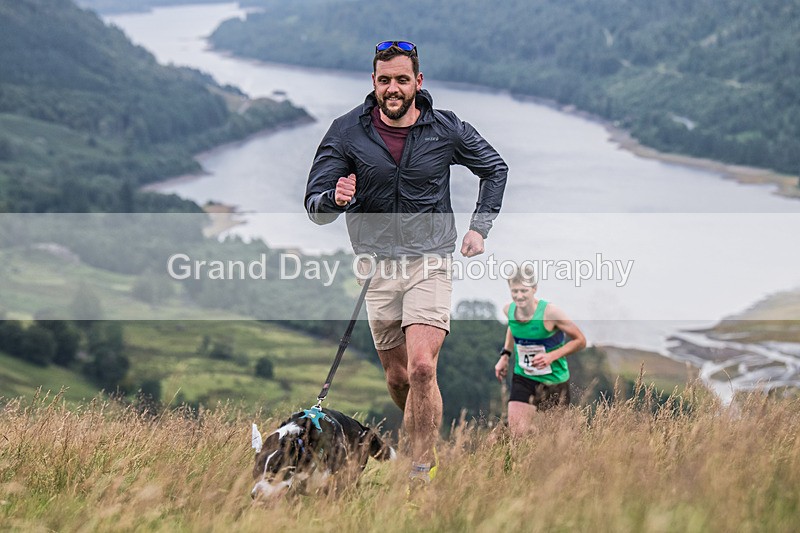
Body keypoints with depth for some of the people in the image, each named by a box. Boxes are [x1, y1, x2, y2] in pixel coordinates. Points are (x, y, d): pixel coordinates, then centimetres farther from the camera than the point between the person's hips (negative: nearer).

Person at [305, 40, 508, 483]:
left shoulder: (446, 129, -3)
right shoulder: (346, 132, -4)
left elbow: (495, 169, 16)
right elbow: (315, 207, -6)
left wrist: (480, 227, 8)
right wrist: (335, 198, -29)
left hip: (430, 262, -2)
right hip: (376, 267, 2)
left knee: (421, 368, -19)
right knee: (397, 379, 7)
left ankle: (423, 471, -11)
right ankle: (424, 439, 34)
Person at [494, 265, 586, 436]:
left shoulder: (550, 313, -23)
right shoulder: (509, 310, -7)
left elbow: (580, 340, -13)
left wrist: (551, 356, -25)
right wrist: (505, 355, 8)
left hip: (554, 382, -3)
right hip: (522, 378, 3)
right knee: (517, 433, -11)